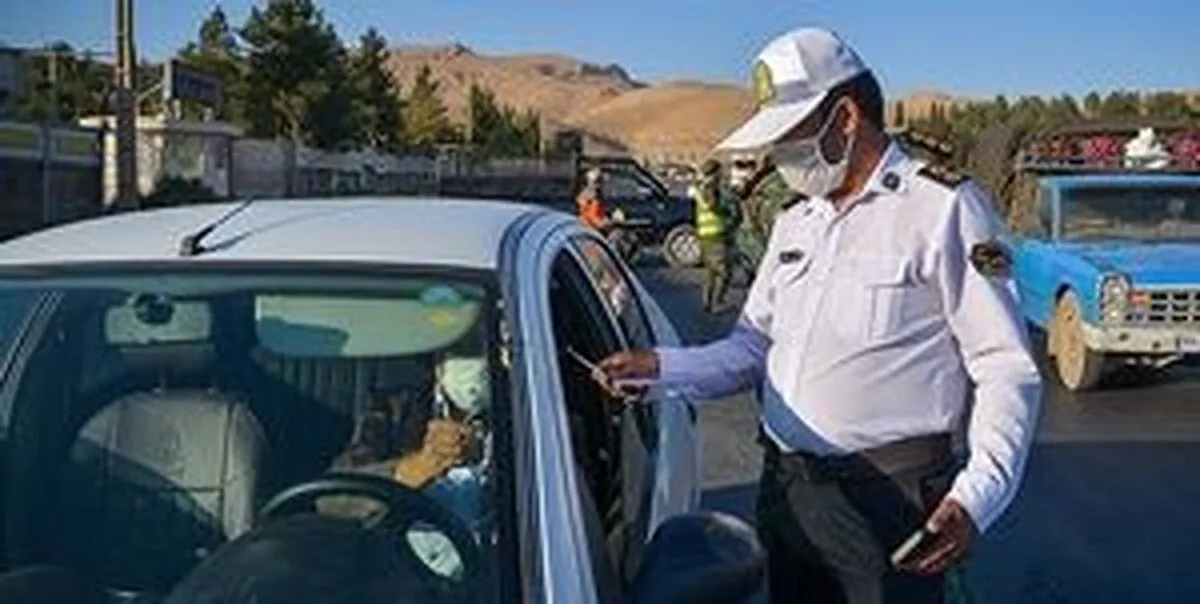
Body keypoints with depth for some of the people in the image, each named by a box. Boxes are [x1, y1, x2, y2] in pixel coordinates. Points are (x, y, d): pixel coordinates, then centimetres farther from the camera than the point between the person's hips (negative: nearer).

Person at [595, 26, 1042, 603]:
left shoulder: (943, 208, -9)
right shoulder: (794, 224, 15)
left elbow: (1007, 373, -11)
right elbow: (751, 349, 16)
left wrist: (976, 496, -23)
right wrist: (661, 366, -1)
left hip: (891, 497, -6)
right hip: (786, 490, 7)